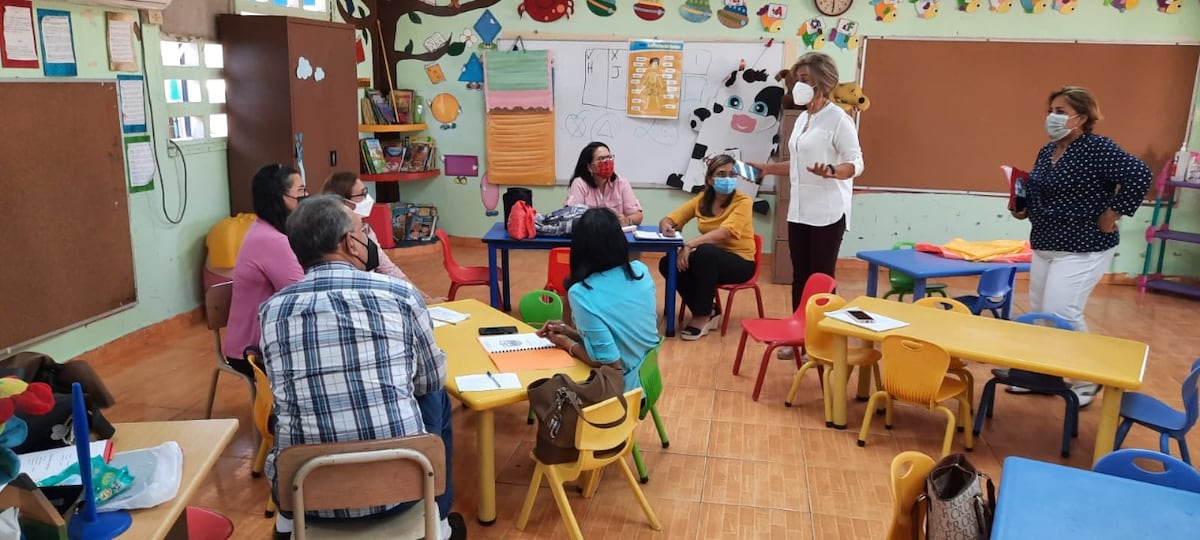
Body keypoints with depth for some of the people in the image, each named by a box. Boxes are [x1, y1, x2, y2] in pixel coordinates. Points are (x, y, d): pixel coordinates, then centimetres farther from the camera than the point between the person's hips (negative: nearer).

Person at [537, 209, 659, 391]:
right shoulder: (641, 271, -6)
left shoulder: (581, 293, -24)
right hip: (650, 378, 6)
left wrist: (568, 343, -7)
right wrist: (571, 331, 5)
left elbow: (609, 362, -23)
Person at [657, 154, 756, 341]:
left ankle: (702, 316, -22)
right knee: (668, 264, -17)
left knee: (705, 252, -36)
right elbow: (667, 220, 0)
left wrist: (689, 244, -40)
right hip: (710, 260, 6)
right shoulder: (702, 200, 1)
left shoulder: (743, 202, -14)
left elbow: (724, 233, -30)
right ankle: (709, 311, -4)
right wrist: (666, 227, -26)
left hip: (740, 262, -6)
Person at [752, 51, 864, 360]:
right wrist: (766, 168, 17)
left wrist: (831, 172, -32)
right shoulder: (802, 118, 15)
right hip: (799, 211, 8)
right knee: (800, 276, 10)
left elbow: (856, 164, -14)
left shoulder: (838, 119, -10)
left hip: (827, 213, -8)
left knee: (821, 279, -2)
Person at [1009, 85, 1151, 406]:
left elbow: (1139, 175, -26)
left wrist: (1112, 215, -21)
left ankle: (1087, 381, 11)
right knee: (1039, 313, 12)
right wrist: (1023, 209, 2)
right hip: (1044, 247, 8)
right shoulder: (1047, 151, 10)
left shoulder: (1098, 148, -15)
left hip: (1083, 250, -8)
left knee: (1061, 315, -10)